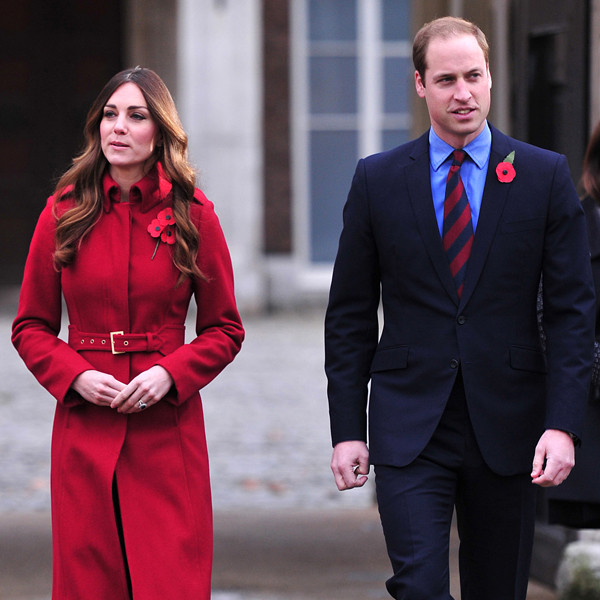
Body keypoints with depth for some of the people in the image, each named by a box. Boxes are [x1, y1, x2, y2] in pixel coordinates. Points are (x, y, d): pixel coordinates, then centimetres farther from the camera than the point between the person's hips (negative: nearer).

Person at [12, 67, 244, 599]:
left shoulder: (193, 215, 2)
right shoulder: (65, 212, 3)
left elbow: (225, 330, 7)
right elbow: (31, 327, 9)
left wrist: (170, 373, -9)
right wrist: (76, 376, -8)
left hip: (168, 427, -1)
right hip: (85, 430, 1)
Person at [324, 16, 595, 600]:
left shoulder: (545, 175, 2)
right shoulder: (377, 179, 4)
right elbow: (349, 316, 7)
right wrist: (347, 428, 1)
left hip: (506, 424, 1)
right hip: (409, 426, -1)